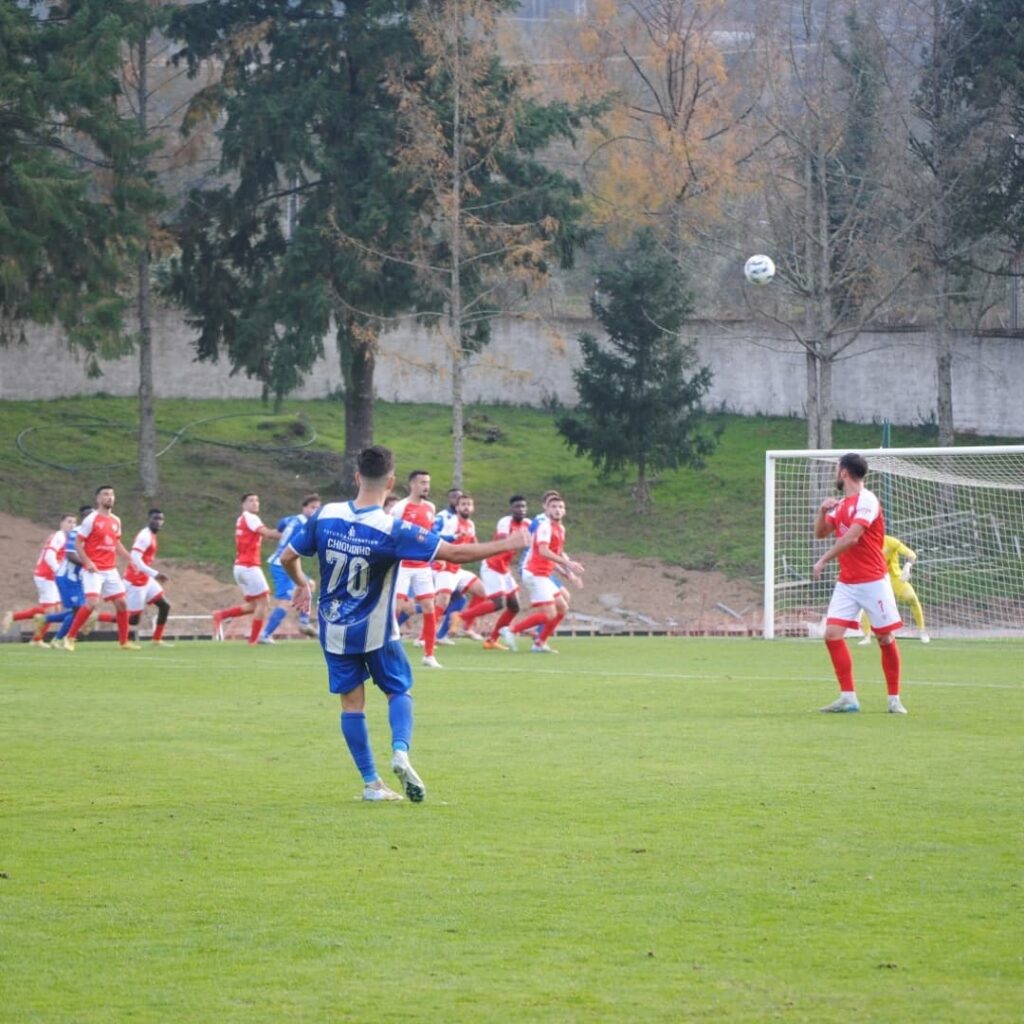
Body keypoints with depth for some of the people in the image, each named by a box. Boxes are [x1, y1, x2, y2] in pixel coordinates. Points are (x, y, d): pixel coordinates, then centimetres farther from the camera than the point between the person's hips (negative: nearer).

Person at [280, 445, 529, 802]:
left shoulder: (325, 516, -11)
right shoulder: (393, 530, -20)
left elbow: (288, 558, 0)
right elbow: (454, 553, -21)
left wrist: (301, 584, 23)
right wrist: (508, 544, -11)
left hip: (333, 631, 2)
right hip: (375, 632, -2)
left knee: (352, 702, 9)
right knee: (399, 691, 14)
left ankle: (371, 782, 7)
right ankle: (400, 750, -13)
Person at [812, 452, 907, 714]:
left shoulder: (866, 500, -13)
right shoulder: (841, 504, 13)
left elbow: (852, 537, -23)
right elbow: (821, 533, 18)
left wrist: (823, 560, -19)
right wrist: (822, 510, 0)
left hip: (873, 581, -7)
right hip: (846, 582, 7)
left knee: (886, 638, 0)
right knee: (832, 634, -7)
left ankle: (894, 699, 10)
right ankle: (848, 697, -4)